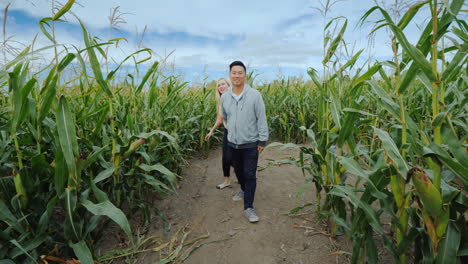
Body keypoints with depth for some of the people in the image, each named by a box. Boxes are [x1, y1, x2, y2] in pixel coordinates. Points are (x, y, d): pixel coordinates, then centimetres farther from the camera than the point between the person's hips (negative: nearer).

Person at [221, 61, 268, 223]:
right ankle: (244, 189, 49)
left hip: (250, 144, -4)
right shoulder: (224, 97, 0)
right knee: (238, 170, 22)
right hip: (232, 143, 4)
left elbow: (261, 119, -9)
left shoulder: (254, 95, -12)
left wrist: (262, 140, -9)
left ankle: (248, 207, 12)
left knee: (250, 175, 0)